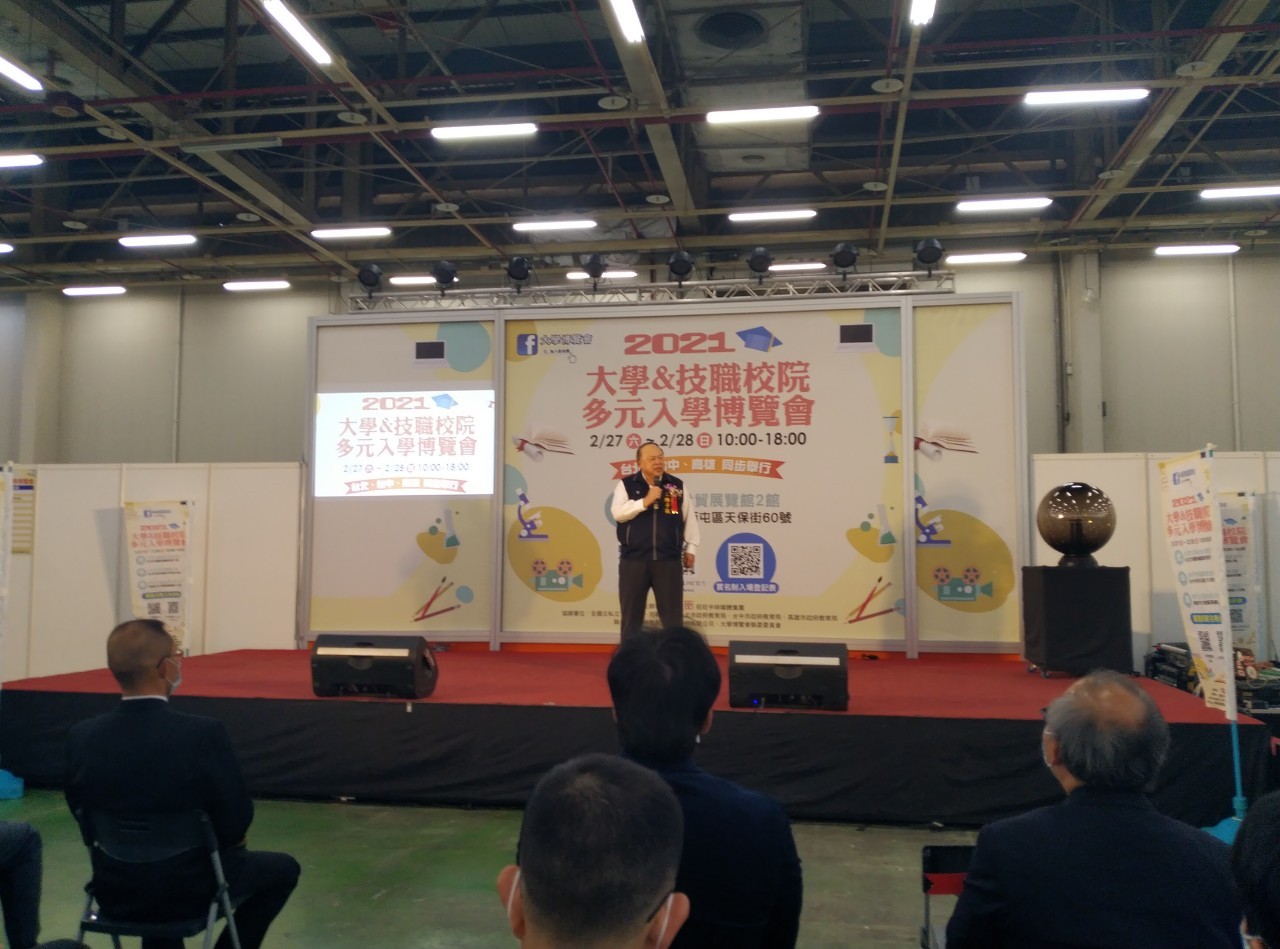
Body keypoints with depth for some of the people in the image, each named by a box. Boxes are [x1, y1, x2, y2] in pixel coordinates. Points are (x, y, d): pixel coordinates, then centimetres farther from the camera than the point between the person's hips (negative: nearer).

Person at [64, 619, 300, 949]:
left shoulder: (81, 737, -14)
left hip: (115, 891, 4)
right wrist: (228, 839, 8)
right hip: (190, 892, -4)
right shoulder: (204, 734, -26)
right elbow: (236, 823, -15)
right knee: (283, 869, 21)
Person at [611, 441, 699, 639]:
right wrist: (645, 501, -18)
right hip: (633, 560, -1)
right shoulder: (627, 484, 2)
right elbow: (618, 512, -11)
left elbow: (689, 518, 13)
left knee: (673, 616, 6)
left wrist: (691, 548, 11)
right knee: (631, 615, 7)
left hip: (668, 560, 1)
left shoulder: (677, 486, 7)